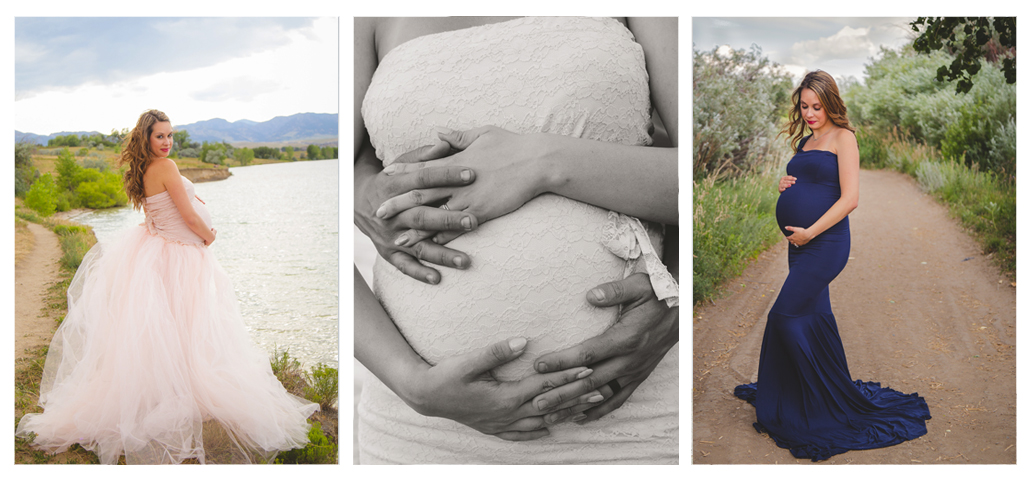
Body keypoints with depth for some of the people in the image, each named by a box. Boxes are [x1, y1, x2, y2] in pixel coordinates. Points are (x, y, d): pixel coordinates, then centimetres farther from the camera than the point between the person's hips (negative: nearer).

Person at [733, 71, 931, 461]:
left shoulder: (842, 137, -6)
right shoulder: (805, 141, 17)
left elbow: (849, 198, -14)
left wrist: (809, 232, -16)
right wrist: (785, 186, 6)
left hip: (825, 242, -8)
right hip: (801, 243, 8)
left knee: (785, 316, -10)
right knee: (815, 318, 13)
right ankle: (840, 396, 28)